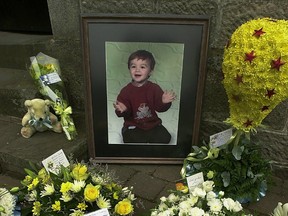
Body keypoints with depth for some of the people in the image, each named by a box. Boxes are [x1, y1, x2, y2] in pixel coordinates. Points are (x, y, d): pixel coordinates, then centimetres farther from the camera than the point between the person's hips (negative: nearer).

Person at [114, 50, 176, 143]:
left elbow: (160, 107, -6)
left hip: (153, 124, 2)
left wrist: (164, 102, -28)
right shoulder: (126, 90, -7)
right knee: (133, 140, -24)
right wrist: (122, 110, -32)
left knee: (165, 138, -12)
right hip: (133, 126, -2)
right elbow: (126, 113, -9)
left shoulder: (154, 88, -3)